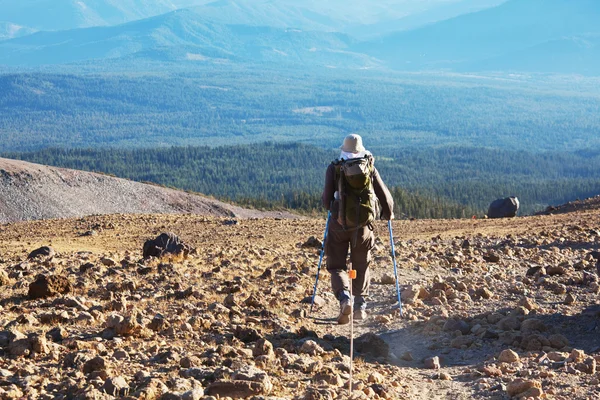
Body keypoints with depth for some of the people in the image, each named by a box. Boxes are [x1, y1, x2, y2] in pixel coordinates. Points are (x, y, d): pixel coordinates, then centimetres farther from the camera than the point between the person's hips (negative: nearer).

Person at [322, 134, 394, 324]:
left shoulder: (334, 168, 1)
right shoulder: (370, 168, 4)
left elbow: (327, 198, -1)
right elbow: (384, 195, 7)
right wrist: (388, 213, 27)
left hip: (339, 223, -2)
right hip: (363, 224, 2)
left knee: (336, 265, 6)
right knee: (361, 266, 18)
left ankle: (344, 299, -17)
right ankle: (360, 305, 16)